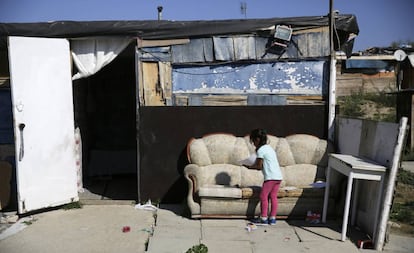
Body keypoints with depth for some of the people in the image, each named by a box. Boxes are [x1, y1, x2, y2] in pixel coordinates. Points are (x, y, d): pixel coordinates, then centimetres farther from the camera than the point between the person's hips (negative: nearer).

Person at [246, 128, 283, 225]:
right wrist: (254, 165, 20)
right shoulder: (269, 148, 20)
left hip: (270, 177, -8)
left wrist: (249, 167, 7)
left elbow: (259, 166, -7)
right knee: (273, 196, 11)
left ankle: (263, 218, 4)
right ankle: (272, 218, 15)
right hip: (278, 176, 8)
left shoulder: (260, 150, -6)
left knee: (263, 196, 1)